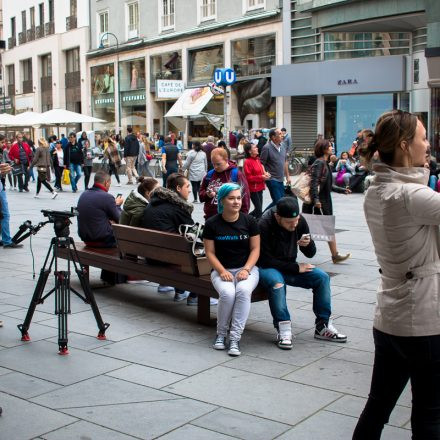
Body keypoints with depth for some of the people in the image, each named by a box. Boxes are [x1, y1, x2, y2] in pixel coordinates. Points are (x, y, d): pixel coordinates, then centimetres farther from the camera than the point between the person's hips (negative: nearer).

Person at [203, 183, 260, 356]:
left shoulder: (249, 221, 2)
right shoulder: (212, 224, 0)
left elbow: (255, 248, 2)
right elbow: (210, 253, 0)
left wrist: (246, 269, -13)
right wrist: (222, 271, -15)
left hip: (247, 268, 1)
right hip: (222, 270, 0)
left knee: (243, 290, -33)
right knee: (227, 293, -32)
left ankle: (235, 338, -26)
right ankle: (221, 334, -6)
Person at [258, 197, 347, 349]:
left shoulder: (300, 221, -7)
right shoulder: (265, 224, -24)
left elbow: (311, 254, 2)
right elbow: (265, 260, -21)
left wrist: (308, 244, -24)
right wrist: (296, 268, -19)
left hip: (289, 267, 6)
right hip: (268, 268, -5)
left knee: (322, 277, -13)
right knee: (276, 281, -37)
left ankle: (323, 326, -6)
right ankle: (283, 330, -30)